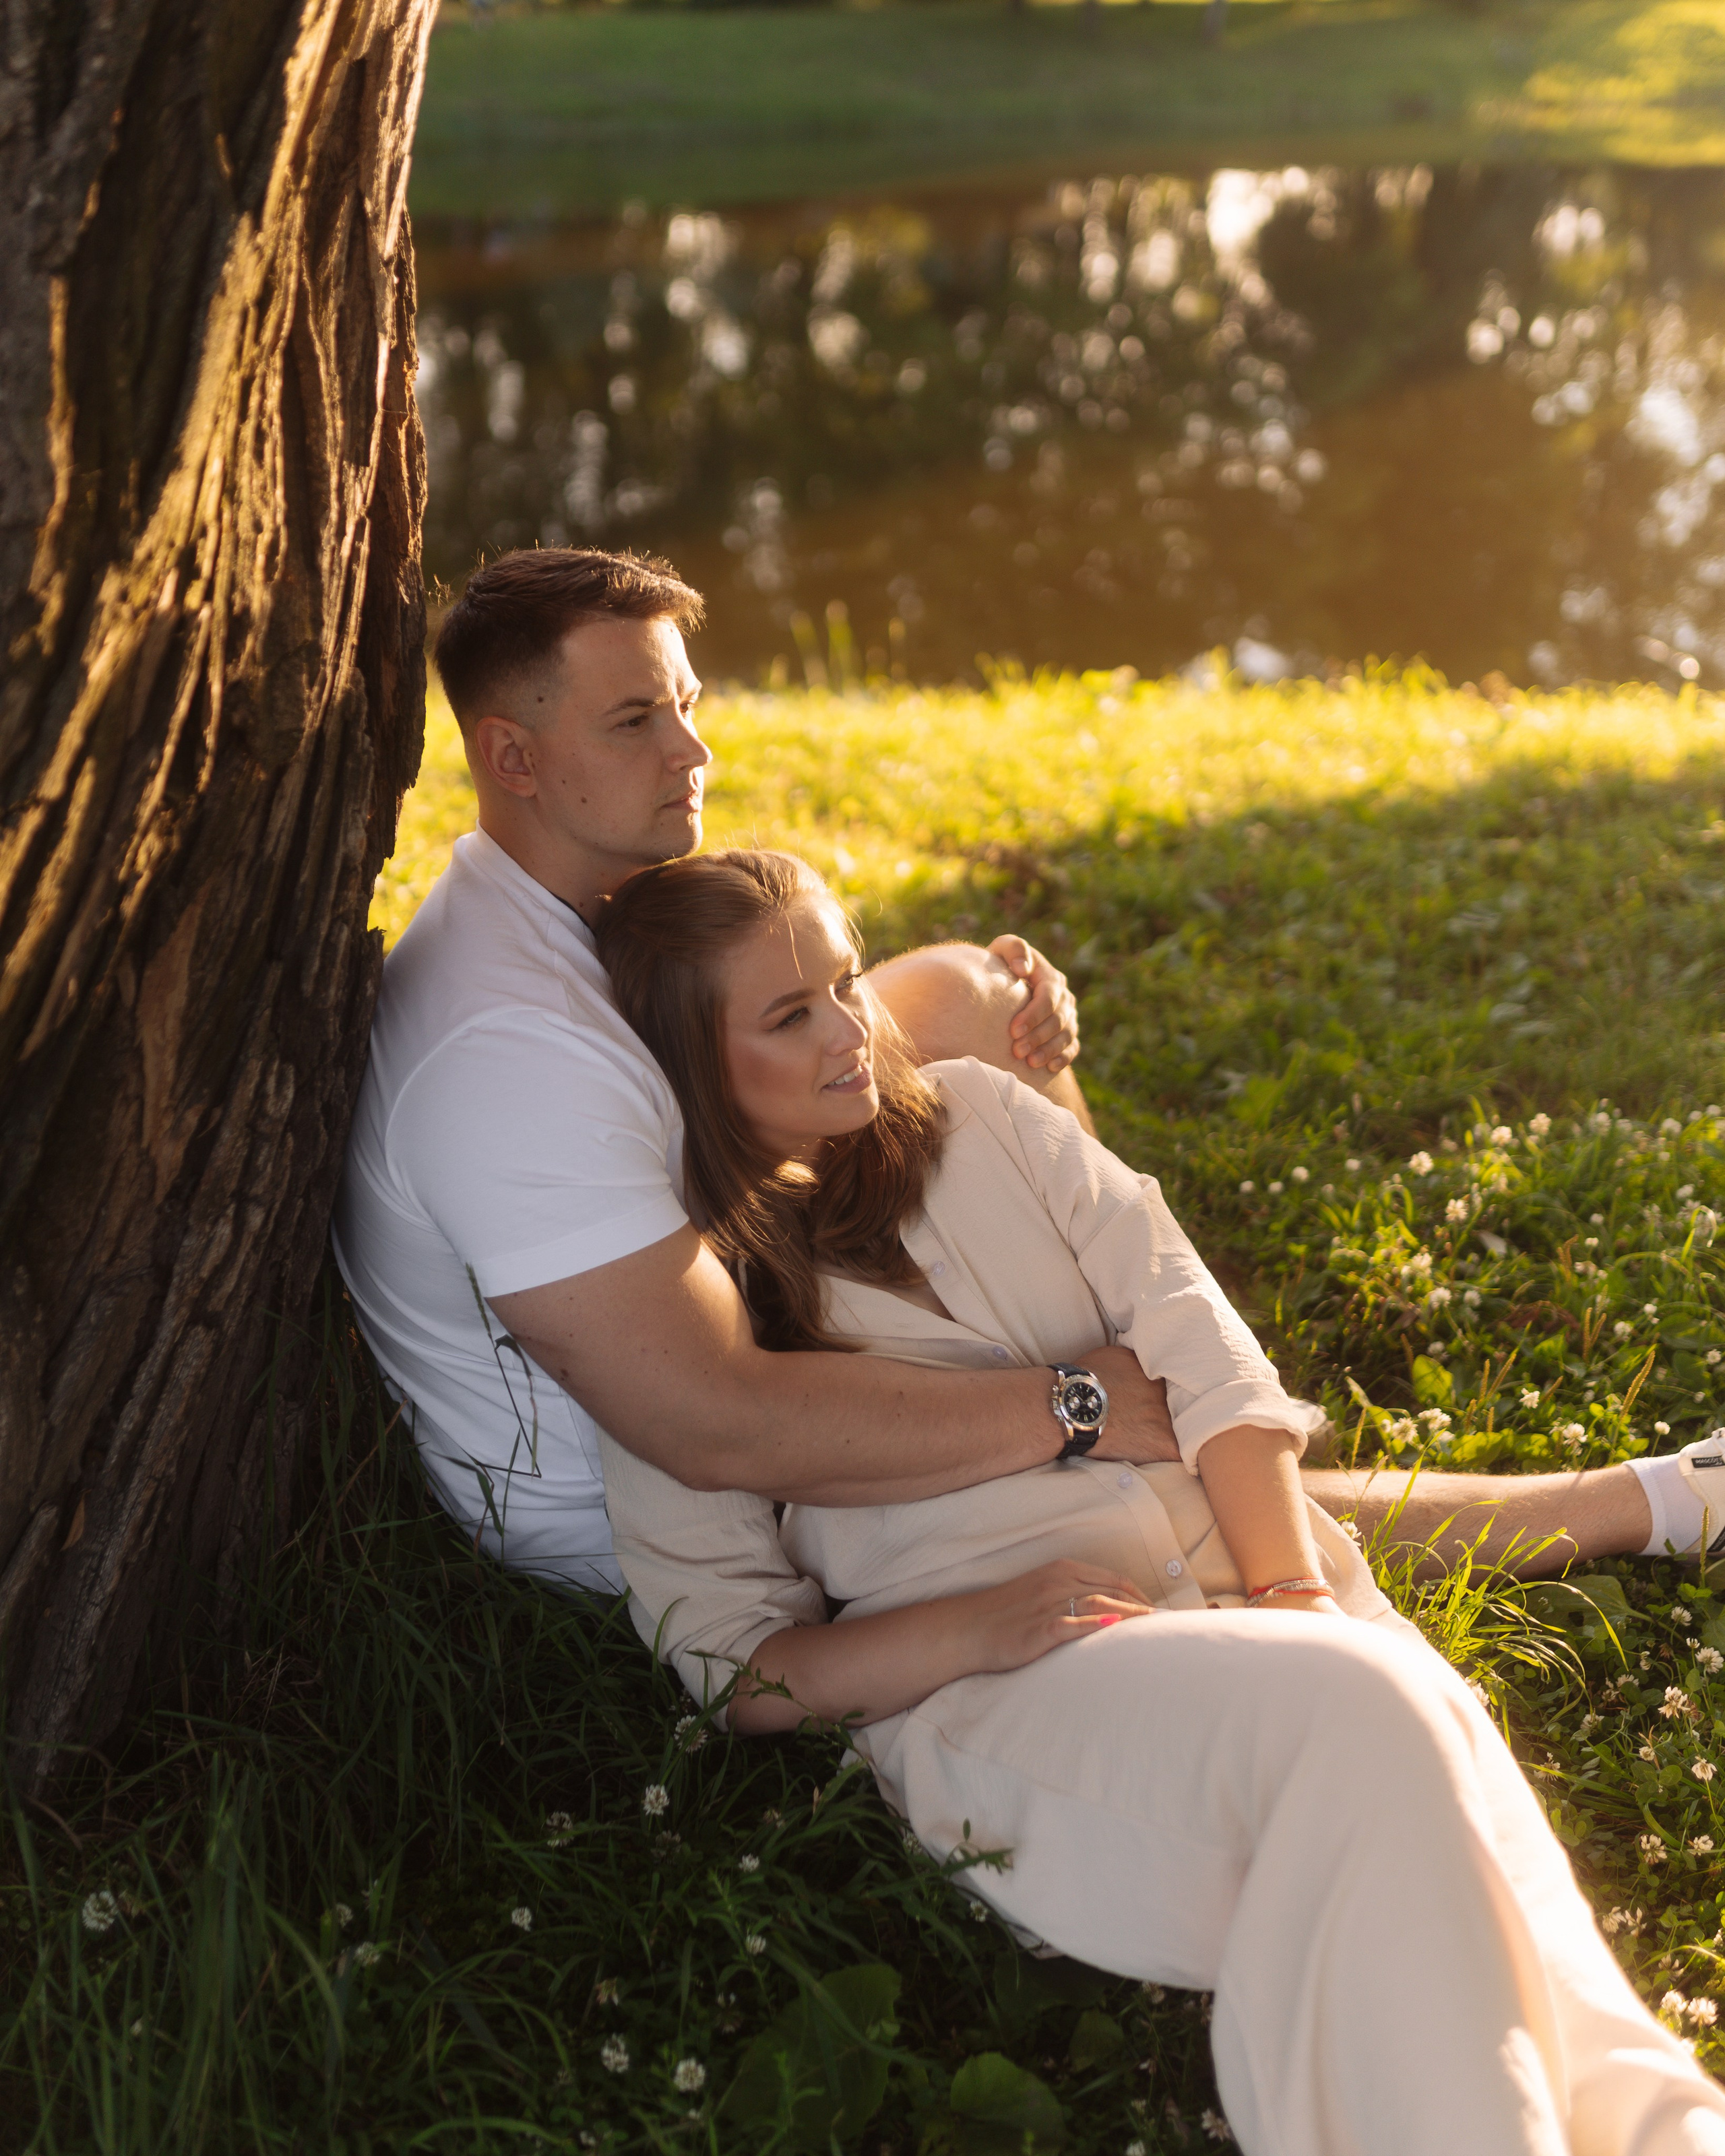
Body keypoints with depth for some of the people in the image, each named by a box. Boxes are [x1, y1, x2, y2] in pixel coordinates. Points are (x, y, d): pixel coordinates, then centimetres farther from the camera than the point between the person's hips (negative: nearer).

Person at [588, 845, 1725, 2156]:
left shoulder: (975, 1115, 18)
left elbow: (1196, 1344, 10)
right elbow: (737, 1668, 2)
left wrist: (1293, 1590, -6)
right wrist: (976, 1629, -15)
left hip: (1233, 1570, 4)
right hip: (991, 1692, -4)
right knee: (1362, 1720, -34)